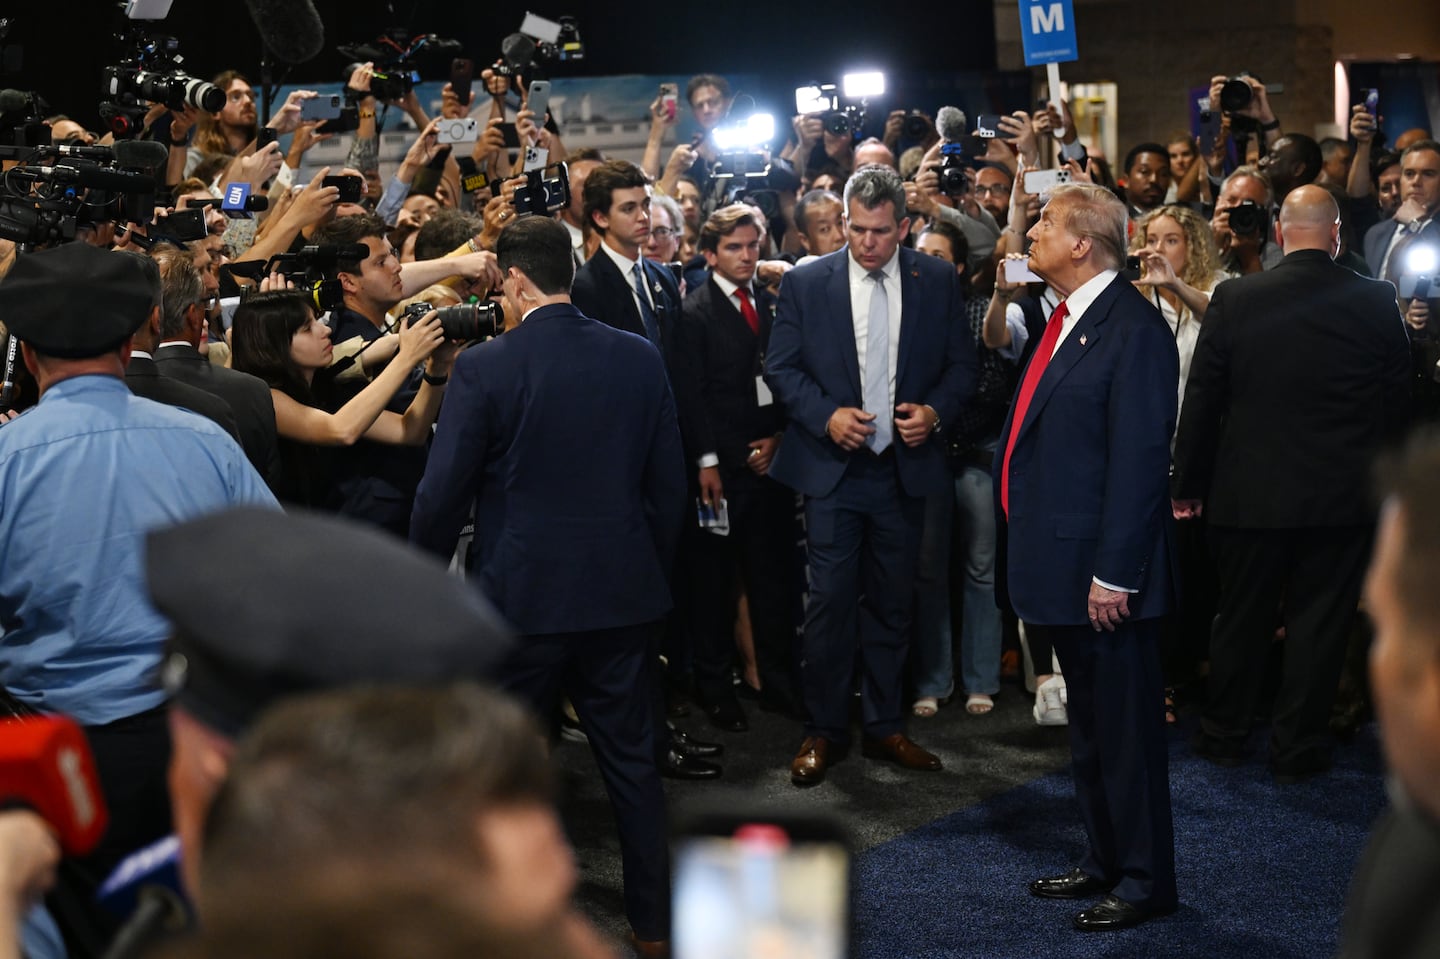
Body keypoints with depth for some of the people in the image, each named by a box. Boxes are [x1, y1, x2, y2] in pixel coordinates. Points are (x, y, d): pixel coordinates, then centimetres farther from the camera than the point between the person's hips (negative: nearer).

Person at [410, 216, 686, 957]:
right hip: (624, 592, 4)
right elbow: (668, 483, 5)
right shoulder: (639, 359, 0)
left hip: (520, 596, -4)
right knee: (632, 760, 14)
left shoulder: (484, 366, -12)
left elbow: (443, 493, -10)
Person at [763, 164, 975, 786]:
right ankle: (824, 730, 11)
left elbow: (961, 363, 7)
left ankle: (885, 727, 23)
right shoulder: (806, 283, -2)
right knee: (830, 602, -2)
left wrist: (936, 409, -12)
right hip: (832, 467, -2)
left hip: (906, 467, 2)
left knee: (892, 604, 11)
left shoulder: (936, 281, 3)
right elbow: (781, 367, -1)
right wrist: (826, 415, -15)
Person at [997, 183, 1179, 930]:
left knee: (1125, 728, 2)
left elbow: (1139, 459, -21)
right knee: (1087, 722, 19)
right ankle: (1103, 861, 32)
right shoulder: (1065, 321, 13)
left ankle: (1145, 881, 15)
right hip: (1060, 564, 10)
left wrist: (1114, 573, -22)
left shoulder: (1133, 329, -17)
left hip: (1103, 569, -10)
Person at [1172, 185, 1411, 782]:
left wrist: (1188, 483, 8)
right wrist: (1378, 476, 13)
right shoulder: (1376, 302, -8)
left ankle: (1224, 735, 27)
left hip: (1250, 493, 1)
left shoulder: (1233, 300, -7)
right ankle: (1296, 748, 15)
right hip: (1344, 497, -1)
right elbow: (1397, 403, 0)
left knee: (1241, 619, 14)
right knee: (1319, 622, 8)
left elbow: (1201, 402, -2)